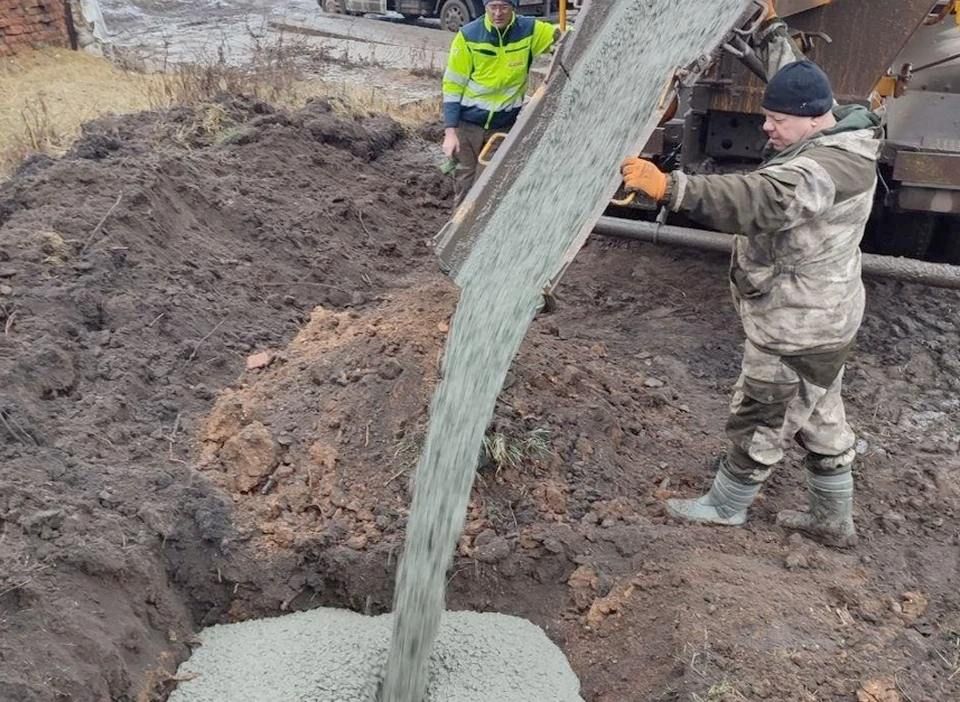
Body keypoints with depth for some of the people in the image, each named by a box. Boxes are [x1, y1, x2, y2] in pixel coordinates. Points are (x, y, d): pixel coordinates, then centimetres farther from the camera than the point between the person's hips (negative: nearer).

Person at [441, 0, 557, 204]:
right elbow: (452, 85, -7)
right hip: (469, 123, -1)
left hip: (506, 124, 1)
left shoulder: (529, 30, -6)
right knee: (467, 180, 7)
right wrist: (450, 131, -11)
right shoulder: (468, 35, -10)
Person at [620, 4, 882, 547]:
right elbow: (795, 76, 21)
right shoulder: (836, 134, 3)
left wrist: (670, 188, -55)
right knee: (821, 420, 21)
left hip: (797, 328, -11)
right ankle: (833, 520, 36)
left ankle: (725, 507, 29)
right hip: (818, 318, 11)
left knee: (760, 421, 8)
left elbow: (762, 201, -46)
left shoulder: (824, 169, -29)